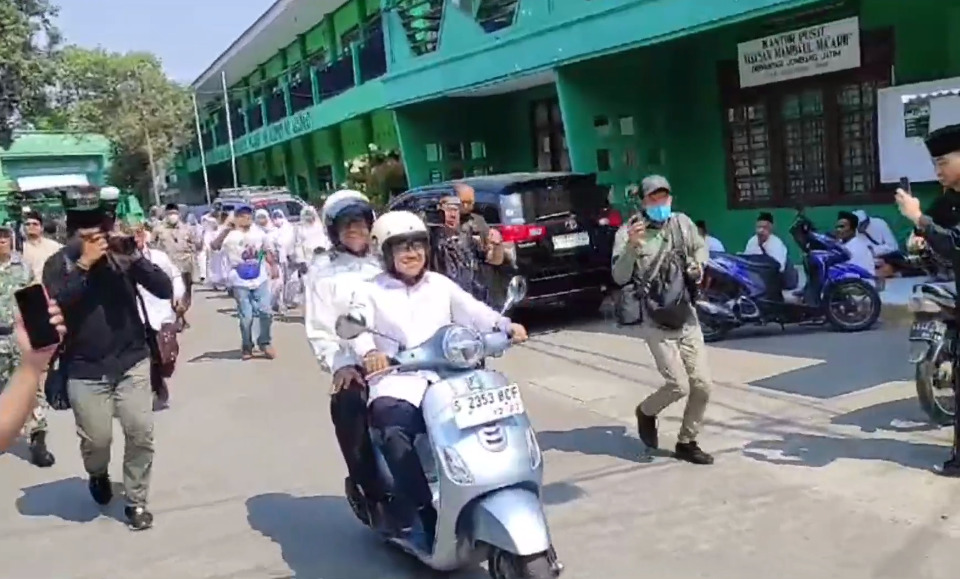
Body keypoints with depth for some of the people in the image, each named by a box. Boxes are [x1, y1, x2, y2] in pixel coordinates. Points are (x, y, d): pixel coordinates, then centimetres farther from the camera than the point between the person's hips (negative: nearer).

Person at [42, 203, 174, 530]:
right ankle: (98, 474, 42)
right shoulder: (59, 264, -3)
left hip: (131, 361, 1)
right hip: (85, 369, 0)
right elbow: (54, 306, -20)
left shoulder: (122, 253, -3)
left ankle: (136, 501, 18)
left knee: (141, 433, -2)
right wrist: (83, 265, -24)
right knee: (96, 440, 6)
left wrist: (135, 256, -20)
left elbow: (165, 290, -9)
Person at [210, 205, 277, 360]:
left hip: (260, 279, 3)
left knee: (265, 312, -3)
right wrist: (226, 229, -31)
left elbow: (268, 252, 18)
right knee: (246, 317, 0)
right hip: (240, 282, -3)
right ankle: (246, 347, 18)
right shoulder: (230, 235, -7)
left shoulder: (259, 233, 6)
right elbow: (214, 246, -25)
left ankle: (265, 342, 17)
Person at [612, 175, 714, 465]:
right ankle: (646, 412, 21)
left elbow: (701, 247, 26)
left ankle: (687, 443, 23)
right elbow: (619, 278, -18)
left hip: (687, 317, 5)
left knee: (702, 385, 3)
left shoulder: (683, 223, 6)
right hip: (656, 322, -5)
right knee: (679, 386, -12)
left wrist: (698, 265, 5)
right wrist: (631, 246, -32)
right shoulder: (629, 232, -8)